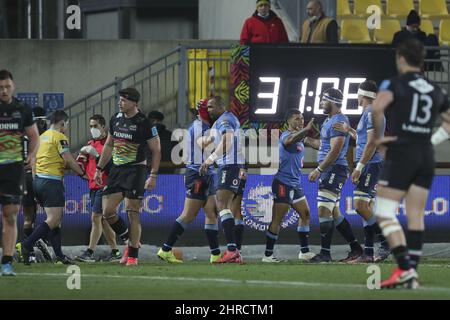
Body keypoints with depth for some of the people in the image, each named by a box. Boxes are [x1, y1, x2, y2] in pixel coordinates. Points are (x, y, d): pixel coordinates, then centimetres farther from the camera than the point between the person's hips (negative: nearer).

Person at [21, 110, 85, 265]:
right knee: (53, 220, -10)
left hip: (38, 180, 9)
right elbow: (69, 160, -13)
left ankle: (59, 255, 11)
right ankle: (27, 245, -22)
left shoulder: (42, 137, 16)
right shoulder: (59, 137, -8)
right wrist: (82, 173, 1)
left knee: (55, 219, 13)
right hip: (52, 181, -9)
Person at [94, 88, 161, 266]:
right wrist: (99, 168, 18)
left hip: (135, 171, -6)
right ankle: (131, 241, 20)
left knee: (132, 212, -8)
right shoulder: (116, 119, 9)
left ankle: (133, 255, 0)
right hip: (116, 170, 6)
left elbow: (156, 151, -7)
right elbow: (109, 146, 20)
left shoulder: (144, 123, -10)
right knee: (108, 211, 0)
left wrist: (153, 175, -13)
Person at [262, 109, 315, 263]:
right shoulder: (286, 135, -13)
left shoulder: (299, 138, 17)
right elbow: (288, 141, -39)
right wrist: (306, 129, -52)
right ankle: (268, 255, -5)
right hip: (283, 183, -10)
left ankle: (304, 252, 17)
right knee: (277, 220, -8)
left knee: (306, 215, 10)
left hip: (295, 184, 10)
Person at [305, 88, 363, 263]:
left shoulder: (338, 122, -14)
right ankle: (355, 247, 19)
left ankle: (325, 253, -10)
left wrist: (318, 170, -20)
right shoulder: (329, 121, 19)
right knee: (334, 213, 14)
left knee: (323, 210, -12)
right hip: (329, 172, 11)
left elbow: (335, 151, -20)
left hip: (335, 170, -11)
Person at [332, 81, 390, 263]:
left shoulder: (371, 113, -12)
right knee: (367, 208, 7)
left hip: (370, 164, -10)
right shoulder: (370, 113, 20)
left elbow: (371, 143, -19)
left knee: (361, 206, -16)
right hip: (370, 165, 10)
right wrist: (349, 131, 34)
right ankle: (368, 253, 7)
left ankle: (386, 242, -15)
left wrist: (359, 167, -20)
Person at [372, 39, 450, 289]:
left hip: (401, 153, -6)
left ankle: (405, 268, -15)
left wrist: (378, 137, -11)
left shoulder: (395, 83, -6)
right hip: (426, 156, 6)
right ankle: (412, 276, 6)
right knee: (416, 216, 8)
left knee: (384, 212, -2)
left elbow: (378, 108, -24)